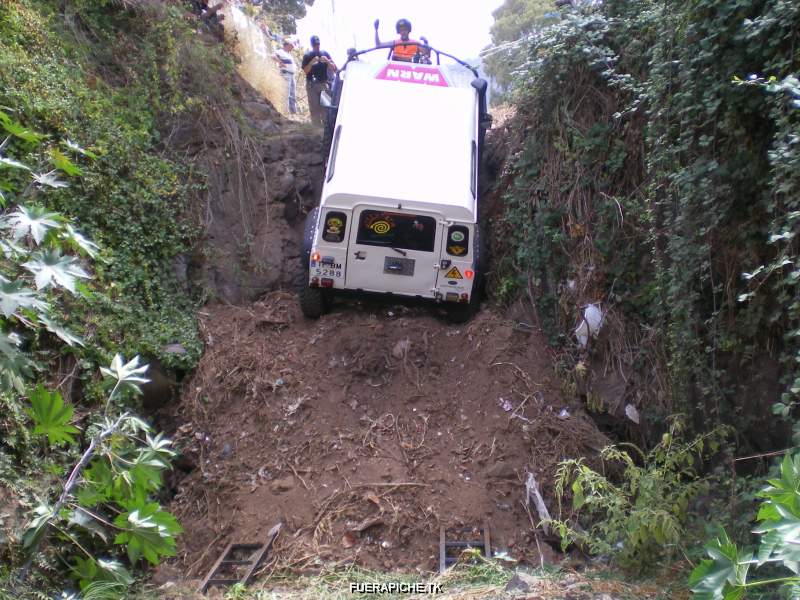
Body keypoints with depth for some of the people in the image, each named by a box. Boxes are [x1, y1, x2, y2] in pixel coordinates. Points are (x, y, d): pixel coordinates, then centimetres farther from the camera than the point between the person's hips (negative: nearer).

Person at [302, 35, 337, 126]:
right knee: (314, 108, -4)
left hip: (324, 84, 1)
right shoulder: (307, 56, 6)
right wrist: (311, 62, -16)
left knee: (325, 107, -5)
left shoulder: (325, 54, 10)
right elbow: (305, 71, -3)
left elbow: (334, 69, 6)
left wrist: (327, 61, -11)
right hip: (312, 85, -1)